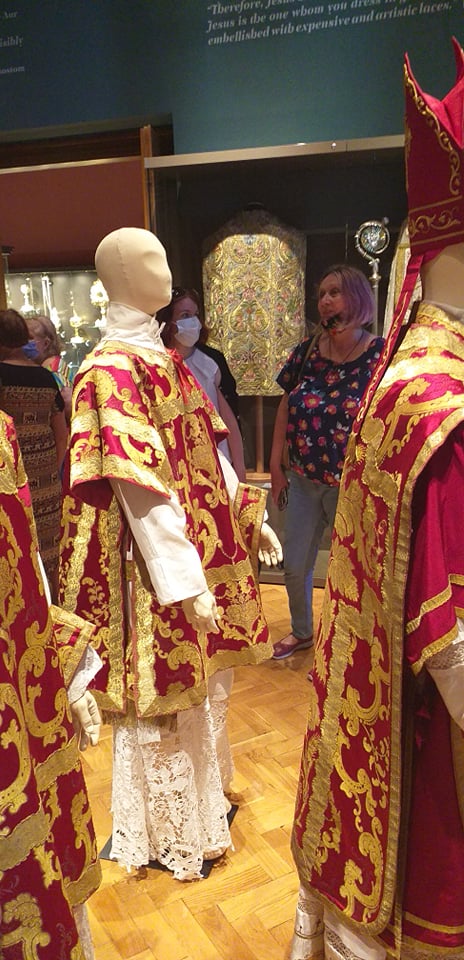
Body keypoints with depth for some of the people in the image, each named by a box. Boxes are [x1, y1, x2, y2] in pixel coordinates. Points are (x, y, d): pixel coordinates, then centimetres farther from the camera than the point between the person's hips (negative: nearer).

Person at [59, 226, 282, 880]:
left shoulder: (160, 357, 10)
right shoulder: (113, 371, -18)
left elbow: (208, 454, 14)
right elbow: (139, 487, -24)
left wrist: (251, 517, 15)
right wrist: (187, 581, -25)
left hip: (199, 547, 9)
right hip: (158, 565, -9)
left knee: (201, 685, 23)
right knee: (163, 700, 8)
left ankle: (205, 796, 45)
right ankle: (170, 836, 30)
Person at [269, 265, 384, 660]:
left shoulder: (381, 355, -12)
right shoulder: (307, 351, 0)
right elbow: (285, 408, 8)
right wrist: (275, 466, 7)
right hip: (304, 480, 5)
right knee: (294, 564, 16)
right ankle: (301, 631, 42)